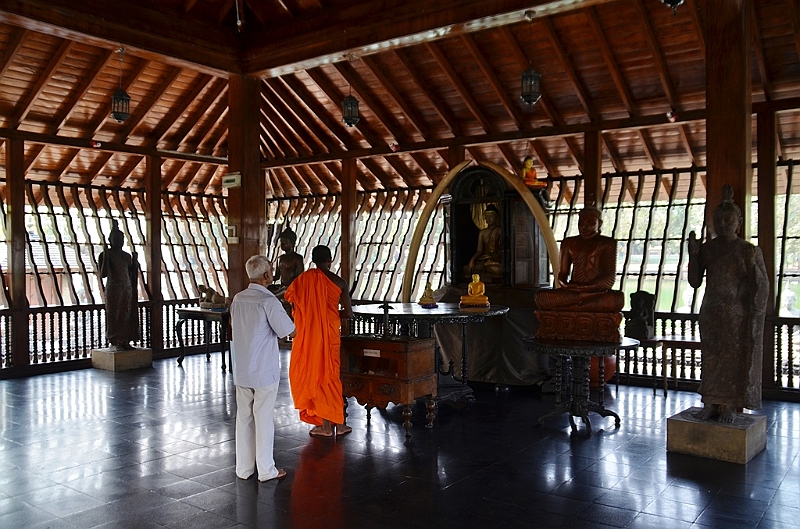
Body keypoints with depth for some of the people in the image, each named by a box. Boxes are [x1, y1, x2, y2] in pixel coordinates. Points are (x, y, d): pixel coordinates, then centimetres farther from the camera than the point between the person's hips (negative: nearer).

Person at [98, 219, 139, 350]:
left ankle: (125, 340, 10)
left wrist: (134, 260, 6)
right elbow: (103, 274, -13)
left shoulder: (127, 255, 12)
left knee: (127, 314, 4)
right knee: (113, 314, -3)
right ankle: (113, 342, 3)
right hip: (113, 289, -6)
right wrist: (105, 257, -20)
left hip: (127, 289, 6)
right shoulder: (106, 254, -5)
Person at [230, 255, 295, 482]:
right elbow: (287, 330, -14)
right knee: (264, 419, 3)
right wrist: (284, 311, 3)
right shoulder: (269, 301, -18)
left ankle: (243, 468, 23)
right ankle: (266, 470, 13)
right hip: (264, 370, -6)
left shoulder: (238, 299, 4)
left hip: (241, 369, 6)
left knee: (243, 417, 13)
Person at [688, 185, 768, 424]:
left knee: (736, 358, 1)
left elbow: (763, 287, -1)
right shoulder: (706, 249, 5)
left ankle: (730, 406, 10)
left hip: (739, 316, -2)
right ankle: (711, 404, 12)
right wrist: (693, 254, -8)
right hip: (711, 315, 3)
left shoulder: (750, 250, -3)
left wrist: (753, 265, -17)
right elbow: (695, 282, 1)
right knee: (712, 357, 5)